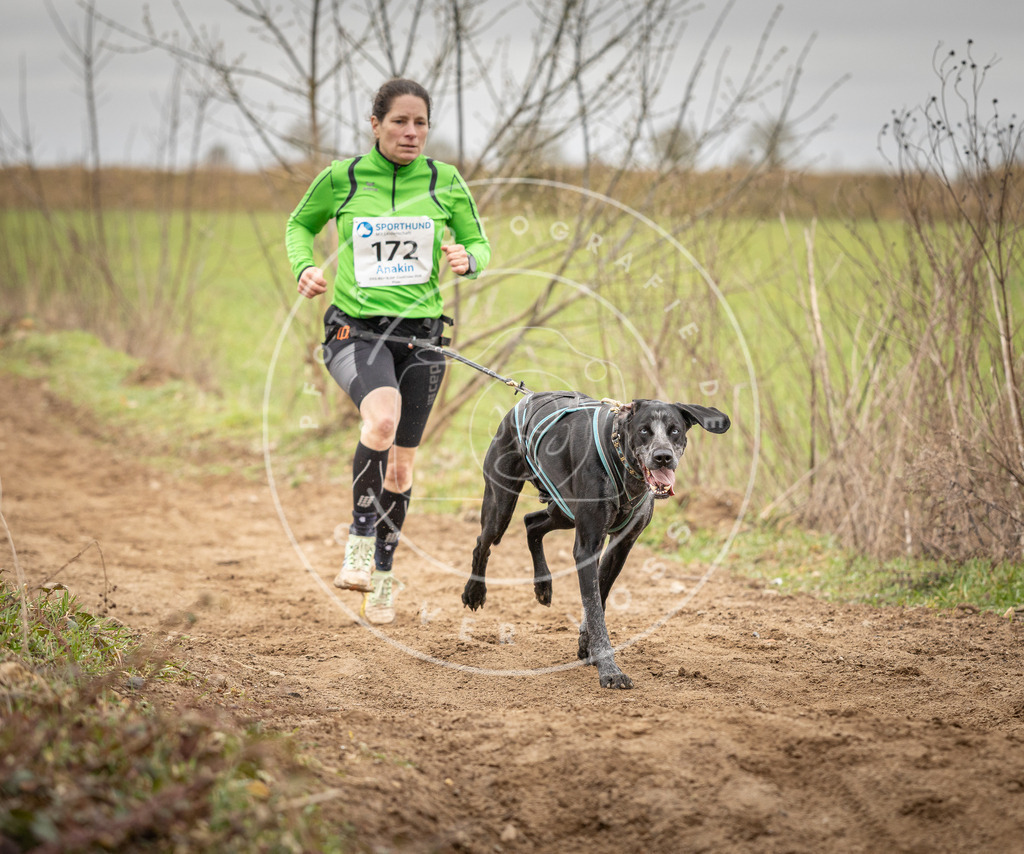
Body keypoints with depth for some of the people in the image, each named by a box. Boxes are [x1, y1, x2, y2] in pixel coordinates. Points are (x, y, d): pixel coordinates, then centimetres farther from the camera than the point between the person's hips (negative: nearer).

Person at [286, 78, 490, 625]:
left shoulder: (445, 181, 1)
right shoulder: (341, 178, -1)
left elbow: (479, 244, 11)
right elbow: (300, 225, 15)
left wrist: (467, 260, -13)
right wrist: (304, 268, -5)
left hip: (420, 335, 2)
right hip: (355, 330, -2)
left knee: (401, 463, 8)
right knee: (383, 417, -33)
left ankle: (383, 577, 27)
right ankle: (360, 539, -16)